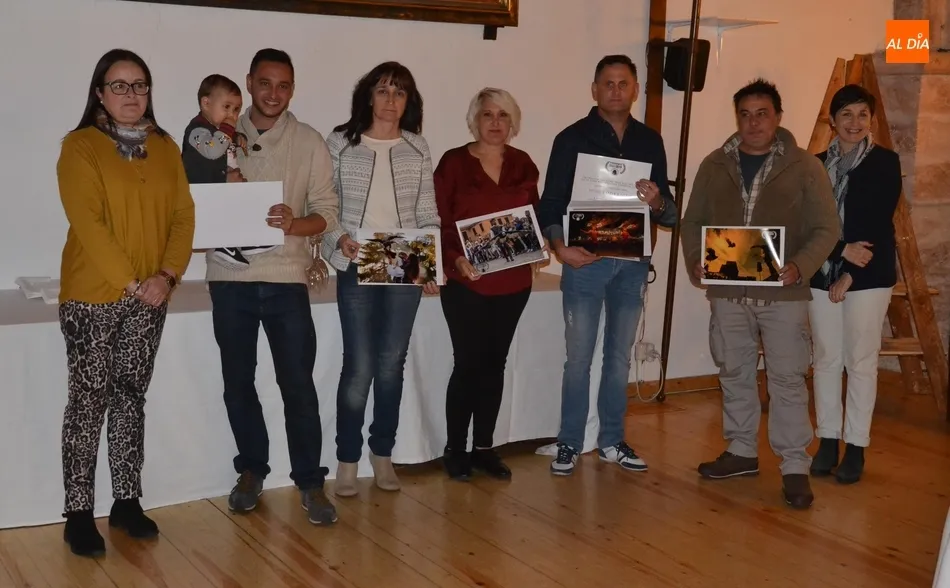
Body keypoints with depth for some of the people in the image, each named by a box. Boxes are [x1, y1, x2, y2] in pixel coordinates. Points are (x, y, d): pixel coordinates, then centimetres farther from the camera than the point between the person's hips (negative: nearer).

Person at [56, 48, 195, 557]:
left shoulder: (165, 148, 10)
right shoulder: (80, 146, -5)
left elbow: (183, 215, 5)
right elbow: (87, 223, -14)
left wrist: (168, 275, -9)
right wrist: (130, 282, -17)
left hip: (150, 298, 4)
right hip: (92, 296, -4)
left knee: (131, 398, 10)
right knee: (89, 401, -1)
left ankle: (127, 501, 18)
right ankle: (78, 514, 6)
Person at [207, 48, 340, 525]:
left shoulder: (310, 143, 3)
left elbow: (328, 214, 0)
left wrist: (293, 223, -20)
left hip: (286, 278, -1)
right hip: (230, 277, 2)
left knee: (298, 384, 0)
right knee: (237, 381, 11)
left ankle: (310, 481, 12)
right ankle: (251, 470, 27)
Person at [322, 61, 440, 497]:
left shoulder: (418, 148, 9)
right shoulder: (341, 143, 2)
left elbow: (428, 213, 7)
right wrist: (338, 239, -16)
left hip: (406, 268, 2)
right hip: (357, 268, -2)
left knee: (392, 365, 7)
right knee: (359, 368, -4)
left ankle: (383, 453, 22)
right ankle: (347, 460, 10)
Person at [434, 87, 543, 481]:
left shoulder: (523, 164, 8)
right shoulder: (454, 162, -5)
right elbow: (438, 222, -8)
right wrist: (455, 260, -22)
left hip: (513, 282, 4)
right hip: (466, 282, -4)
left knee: (495, 363, 11)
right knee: (469, 363, -2)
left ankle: (484, 447, 21)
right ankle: (455, 449, 12)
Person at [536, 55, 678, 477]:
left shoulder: (650, 141, 8)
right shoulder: (573, 138, -1)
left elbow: (671, 214, 8)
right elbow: (550, 203, -4)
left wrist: (657, 202, -14)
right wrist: (559, 245, -20)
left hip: (632, 263, 3)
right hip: (585, 260, -3)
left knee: (620, 357, 11)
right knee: (579, 357, 0)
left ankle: (612, 442, 22)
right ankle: (569, 444, 10)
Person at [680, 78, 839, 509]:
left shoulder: (804, 167, -2)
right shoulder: (715, 165, 7)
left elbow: (825, 229, -3)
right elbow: (693, 221, 11)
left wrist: (800, 268, -19)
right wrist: (695, 262, -7)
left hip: (783, 293, -3)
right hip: (727, 291, 4)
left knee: (787, 379, -1)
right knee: (734, 373, 12)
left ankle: (795, 467, 6)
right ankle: (741, 451, 27)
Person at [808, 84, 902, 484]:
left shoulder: (885, 162, 0)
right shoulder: (817, 164, 9)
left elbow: (879, 223, -6)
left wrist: (850, 273, -11)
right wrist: (843, 249, -14)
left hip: (868, 276, -3)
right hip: (822, 274, 3)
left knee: (861, 361, 0)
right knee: (826, 359, 5)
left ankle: (856, 447, 8)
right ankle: (827, 441, 14)